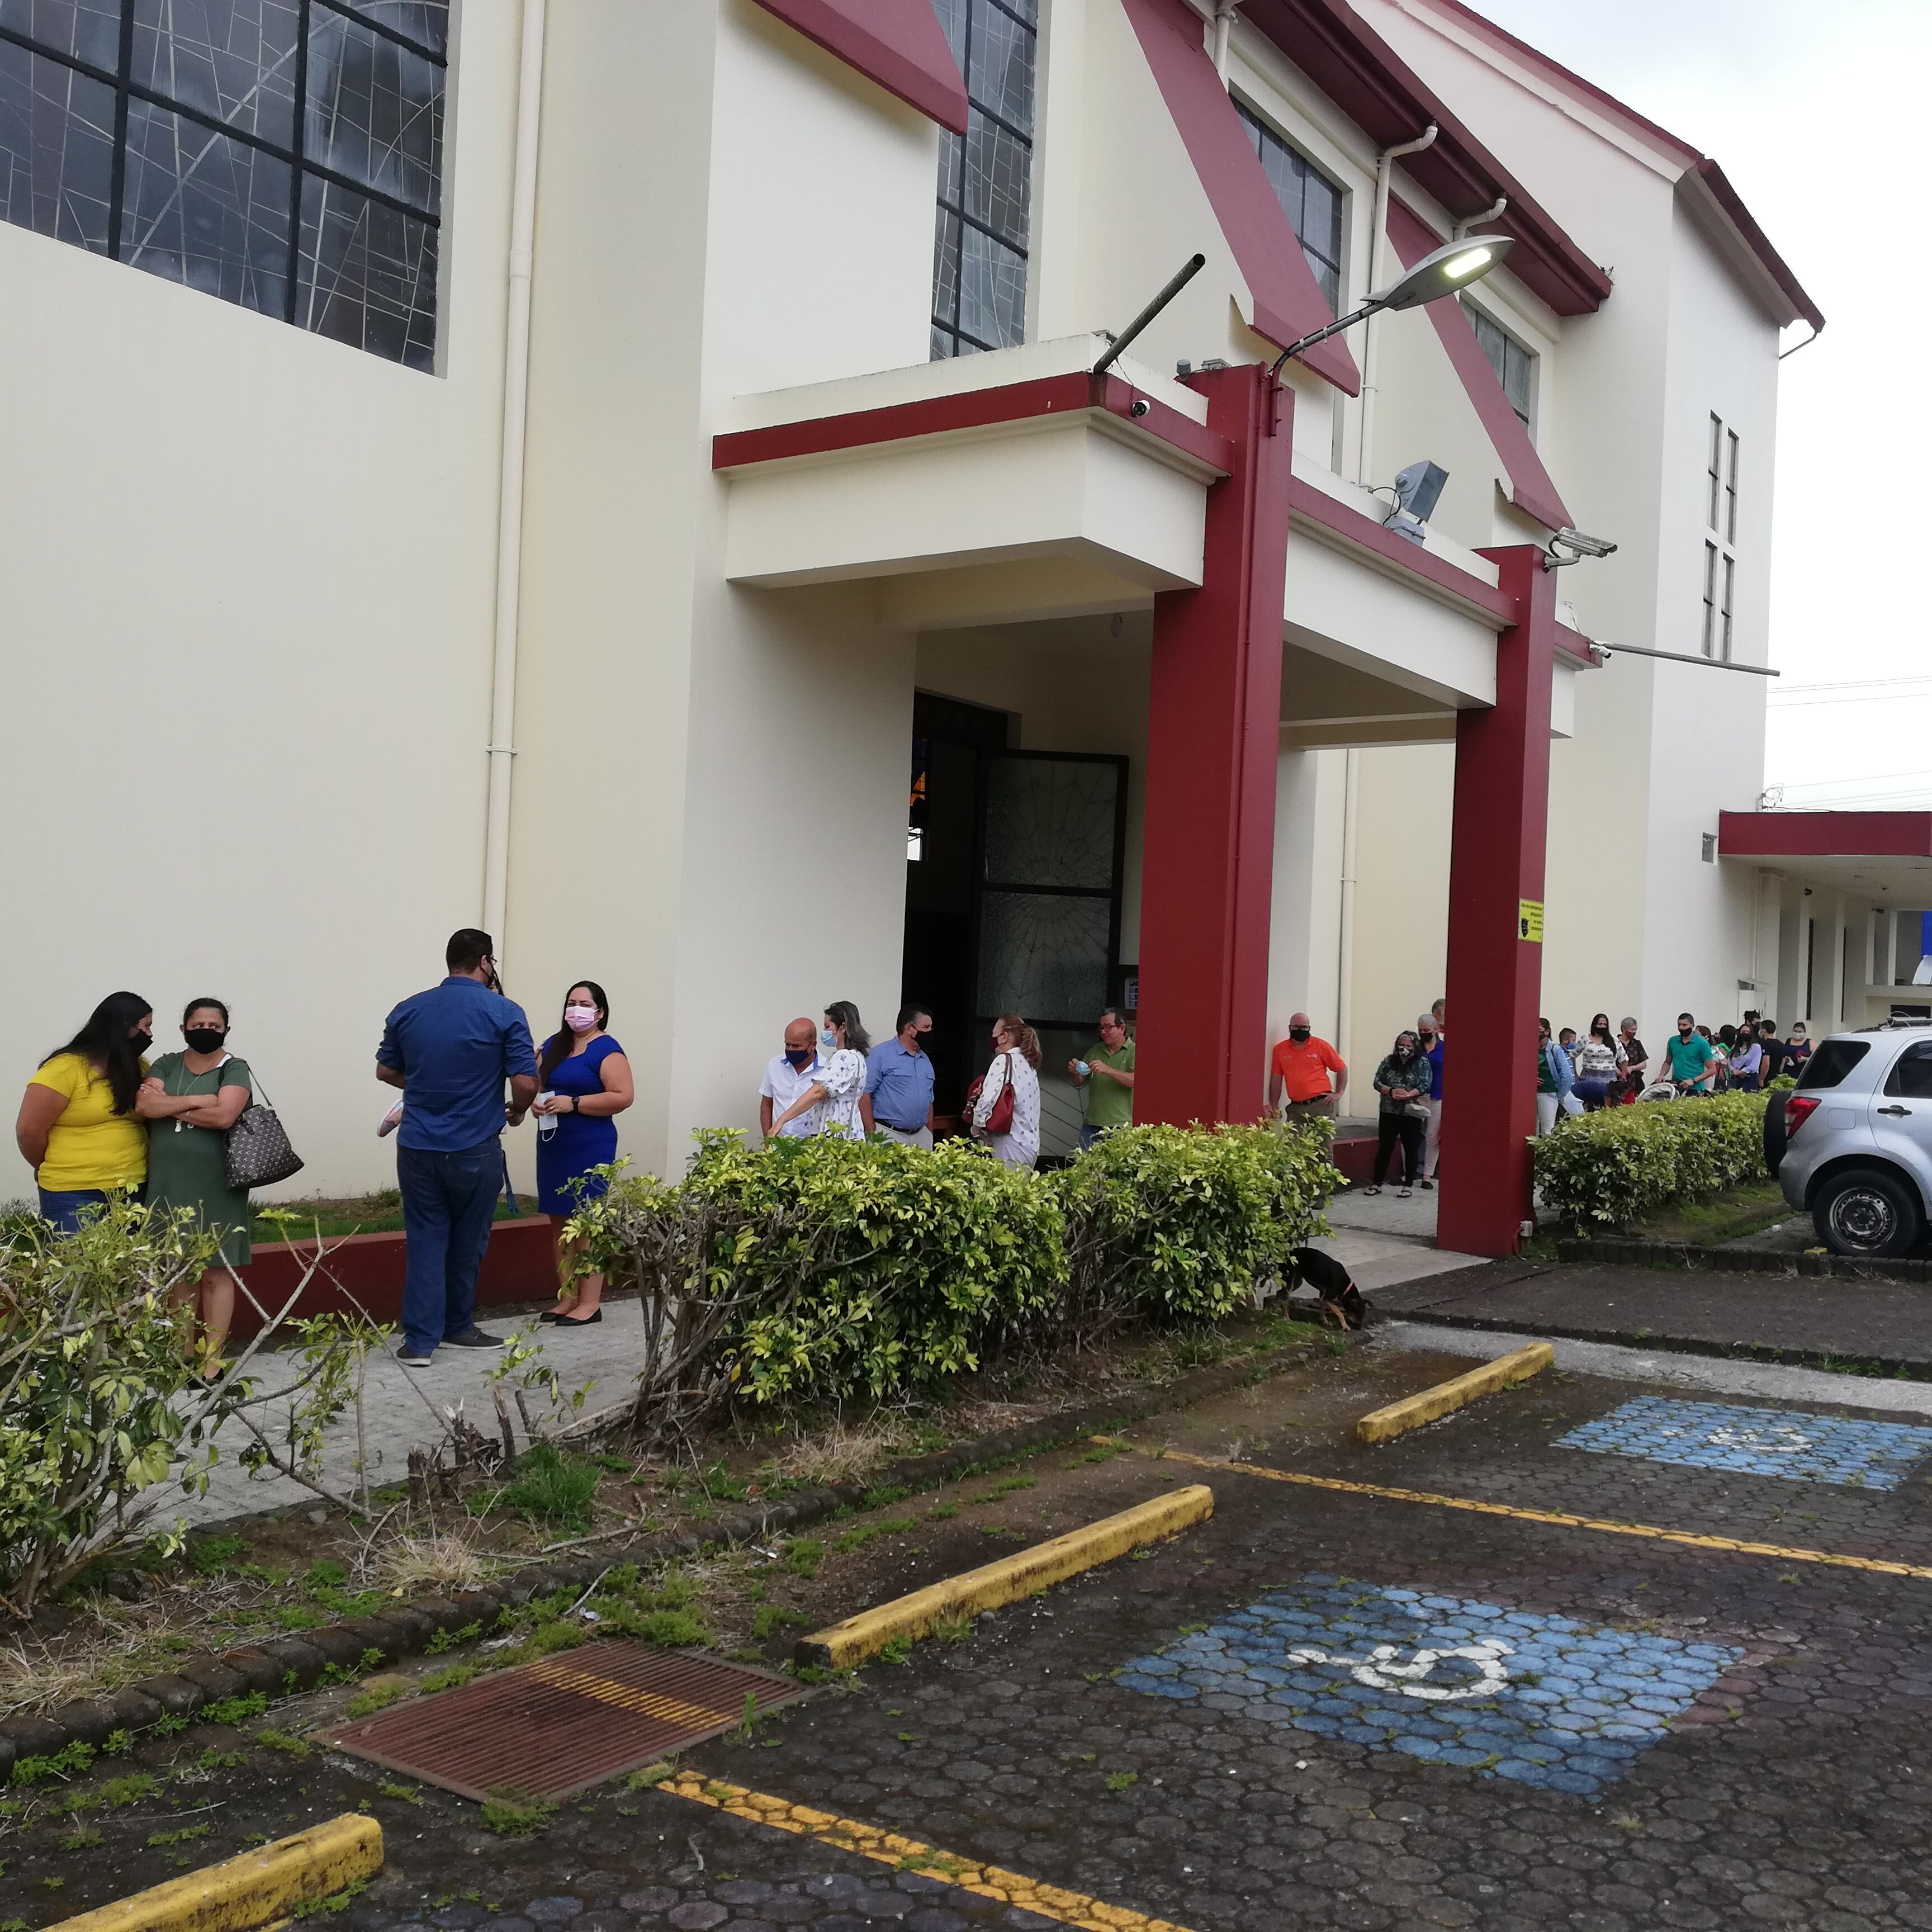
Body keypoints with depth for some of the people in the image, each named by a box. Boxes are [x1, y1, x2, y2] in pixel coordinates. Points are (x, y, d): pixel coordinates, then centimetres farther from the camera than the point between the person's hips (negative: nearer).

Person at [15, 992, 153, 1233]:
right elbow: (29, 1131, -8)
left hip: (135, 1193, 6)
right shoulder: (65, 1068, -9)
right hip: (76, 1197, -5)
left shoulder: (140, 1069, 10)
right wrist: (59, 1171, 7)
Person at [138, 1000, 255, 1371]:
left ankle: (212, 1359, 4)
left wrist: (167, 1105, -8)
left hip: (215, 1188, -4)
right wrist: (196, 1101, -14)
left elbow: (223, 1116, -18)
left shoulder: (234, 1069, -1)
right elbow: (143, 1106, -6)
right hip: (169, 1184, 4)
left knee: (216, 1273, -2)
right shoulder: (167, 1065, 11)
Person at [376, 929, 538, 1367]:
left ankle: (420, 1340, 2)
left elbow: (386, 1071, 13)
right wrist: (516, 1111, 9)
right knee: (467, 1243, 14)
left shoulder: (408, 1011, 4)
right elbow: (525, 1083, -12)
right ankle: (457, 1327, 28)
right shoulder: (505, 1013, -9)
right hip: (475, 1149, -3)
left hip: (417, 1147, 3)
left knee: (426, 1241, 7)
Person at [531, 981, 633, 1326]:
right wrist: (534, 1101, -1)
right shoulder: (553, 1045, 14)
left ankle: (589, 1304, 1)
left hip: (590, 1147, -7)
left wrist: (572, 1104, -19)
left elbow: (623, 1097, -16)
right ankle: (567, 1298, 16)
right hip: (552, 1143, 7)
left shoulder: (606, 1050, -7)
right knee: (559, 1222, 9)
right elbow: (535, 1082, 23)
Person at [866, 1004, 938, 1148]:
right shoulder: (880, 1054, -5)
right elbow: (864, 1094, -10)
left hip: (922, 1136, 6)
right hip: (889, 1135, -6)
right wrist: (872, 1135, -14)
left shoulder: (925, 1059, 18)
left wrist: (930, 1135, 16)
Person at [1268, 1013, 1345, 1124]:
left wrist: (1338, 1093, 1)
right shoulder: (1280, 1049, 8)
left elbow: (1342, 1069, 11)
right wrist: (1274, 1106, 4)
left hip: (1320, 1105, -2)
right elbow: (1276, 1079, 9)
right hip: (1295, 1107, 2)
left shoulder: (1321, 1046, 4)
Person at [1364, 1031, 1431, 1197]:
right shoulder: (1389, 1061, 8)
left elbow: (1424, 1086, -9)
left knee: (1411, 1149, 6)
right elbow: (1378, 1082, 2)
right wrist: (1391, 1092, -17)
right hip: (1388, 1112, 2)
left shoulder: (1422, 1063, 1)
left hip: (1411, 1113, -2)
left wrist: (1408, 1095, -26)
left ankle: (1409, 1185, 15)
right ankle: (1377, 1183, 11)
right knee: (1384, 1148, 4)